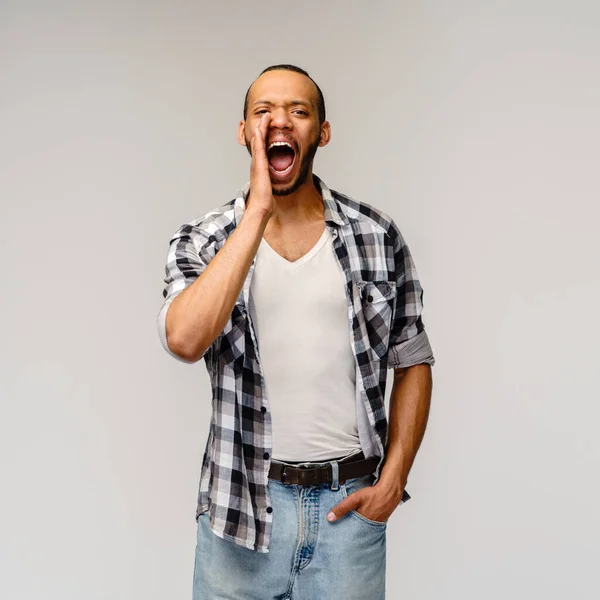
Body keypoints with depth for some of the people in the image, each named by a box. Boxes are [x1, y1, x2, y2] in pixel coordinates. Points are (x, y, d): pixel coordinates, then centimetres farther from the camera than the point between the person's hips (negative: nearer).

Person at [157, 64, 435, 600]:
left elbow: (414, 364, 5)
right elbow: (185, 340, -23)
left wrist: (392, 481, -3)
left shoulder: (378, 236, -2)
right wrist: (257, 212, -22)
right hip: (242, 501, 0)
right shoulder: (201, 242, -4)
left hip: (351, 502, 1)